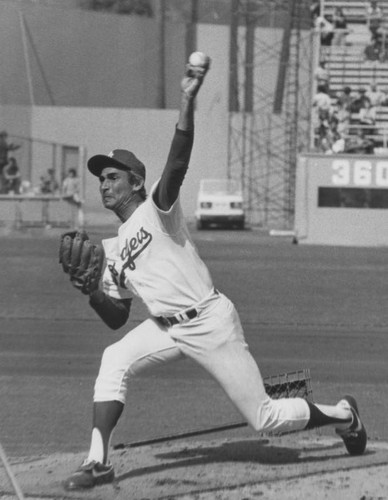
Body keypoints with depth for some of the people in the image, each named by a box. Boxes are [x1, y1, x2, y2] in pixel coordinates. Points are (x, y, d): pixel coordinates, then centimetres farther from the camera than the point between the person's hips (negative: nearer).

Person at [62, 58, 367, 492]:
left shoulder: (157, 209, -7)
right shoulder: (112, 249, 13)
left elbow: (177, 161, -26)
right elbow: (116, 317, 14)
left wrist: (187, 100, -39)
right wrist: (89, 289, -6)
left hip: (210, 321, -6)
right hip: (166, 327, 6)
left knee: (265, 418, 0)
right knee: (114, 361, -19)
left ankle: (342, 414, 25)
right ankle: (98, 463, -19)